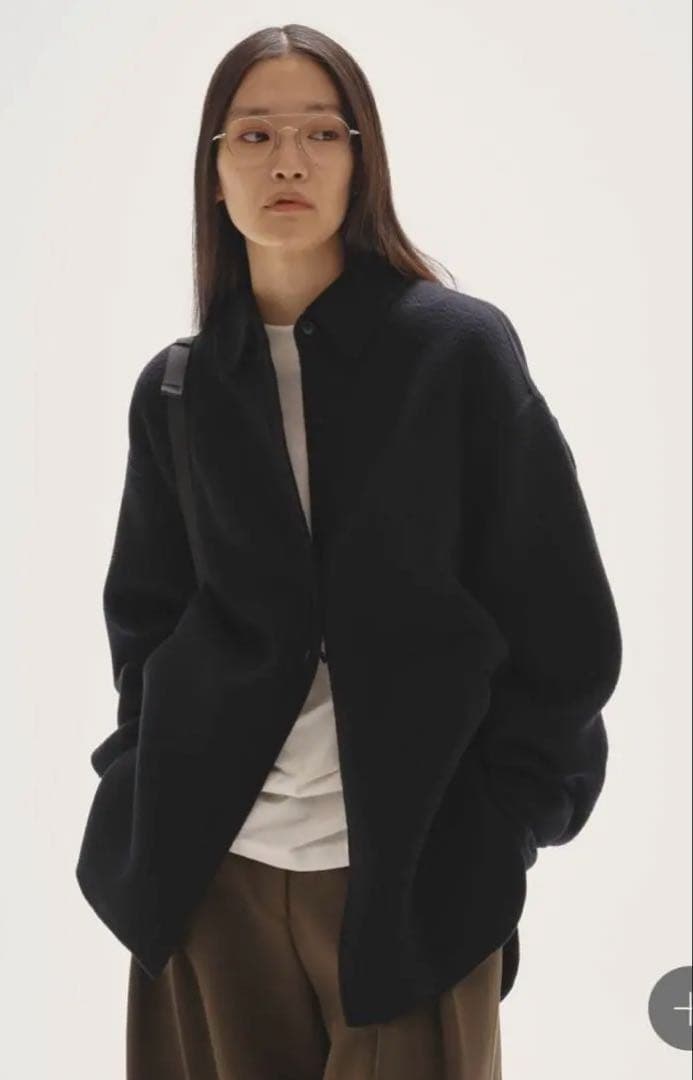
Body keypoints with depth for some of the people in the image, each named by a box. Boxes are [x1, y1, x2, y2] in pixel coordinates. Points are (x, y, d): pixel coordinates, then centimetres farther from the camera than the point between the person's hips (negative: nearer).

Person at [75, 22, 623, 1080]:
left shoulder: (461, 347, -5)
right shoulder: (178, 388, 6)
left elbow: (561, 622, -5)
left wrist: (495, 823, -8)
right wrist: (150, 799, 2)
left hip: (413, 872, -3)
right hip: (209, 867, 3)